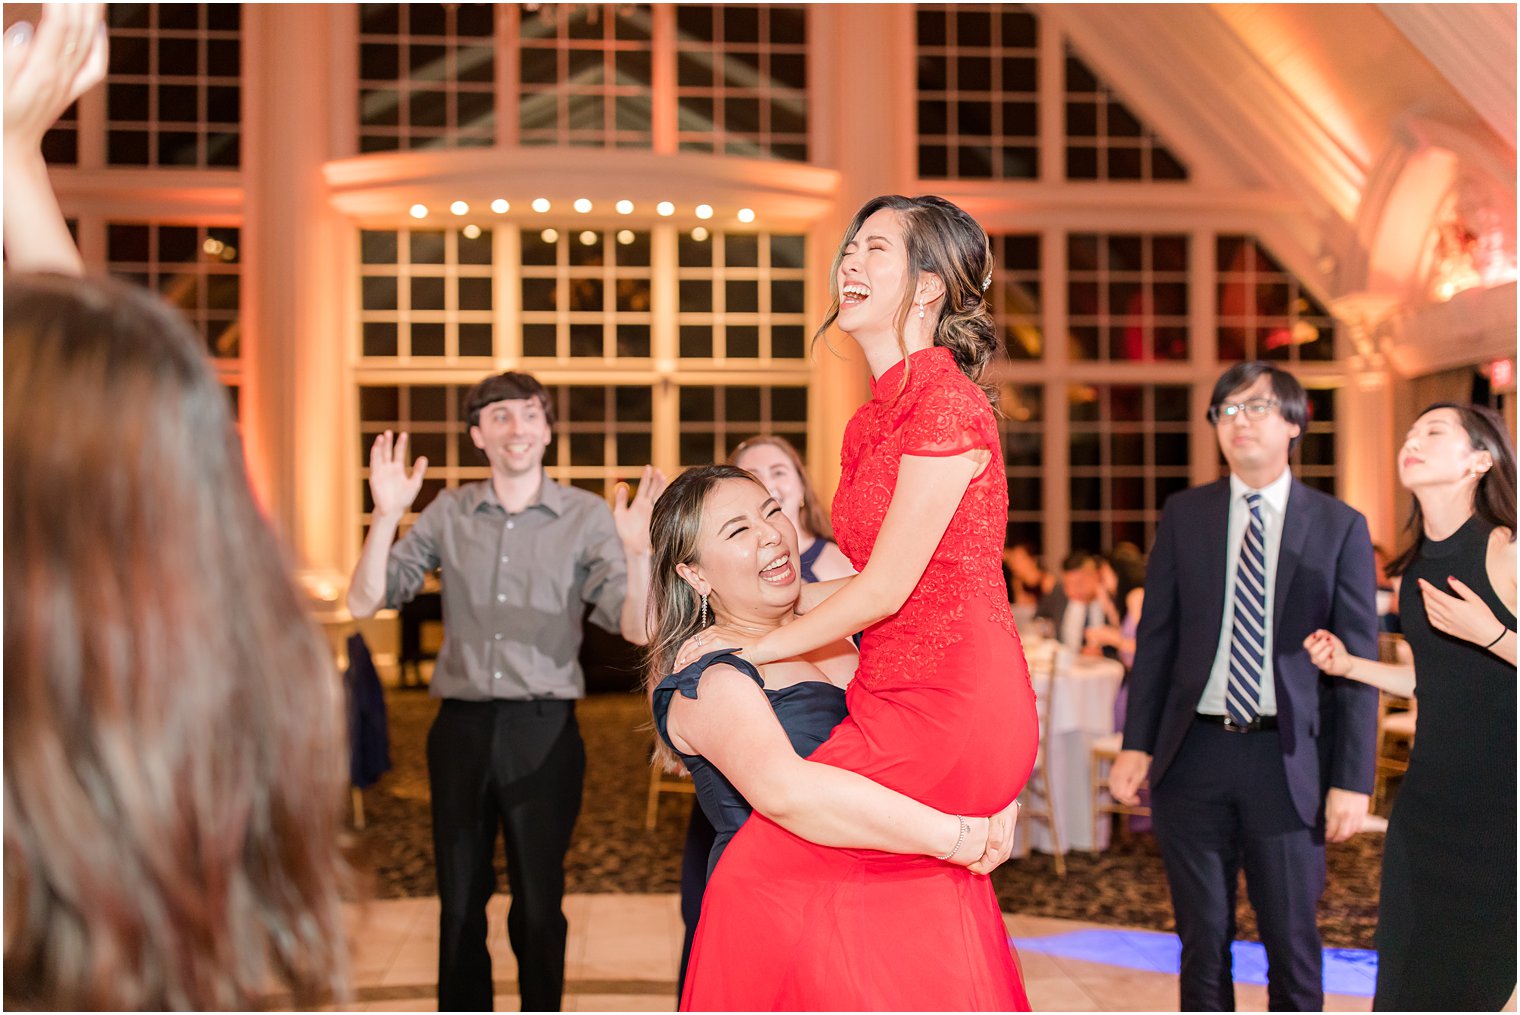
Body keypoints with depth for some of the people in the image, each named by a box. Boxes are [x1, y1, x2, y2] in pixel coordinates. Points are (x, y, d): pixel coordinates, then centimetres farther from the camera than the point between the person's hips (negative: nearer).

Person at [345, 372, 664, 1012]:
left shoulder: (586, 518, -3)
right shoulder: (448, 513, 4)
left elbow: (637, 628, -10)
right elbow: (364, 603, -2)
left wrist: (637, 552, -30)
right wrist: (386, 516, -17)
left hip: (545, 730, -2)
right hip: (461, 725, 2)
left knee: (539, 905, 7)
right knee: (460, 900, 13)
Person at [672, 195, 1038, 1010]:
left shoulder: (948, 406, -16)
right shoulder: (876, 421, 12)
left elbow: (886, 588, -16)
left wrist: (752, 643, -5)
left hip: (944, 708, -9)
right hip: (908, 697, 9)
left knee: (761, 871, -5)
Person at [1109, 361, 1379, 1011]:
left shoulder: (1339, 527, 1)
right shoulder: (1183, 516, 6)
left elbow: (1357, 662, -1)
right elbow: (1156, 638, 6)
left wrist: (1352, 781, -7)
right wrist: (1137, 744, -2)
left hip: (1286, 761, -1)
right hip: (1193, 755, 2)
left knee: (1292, 941, 6)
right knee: (1203, 940, 11)